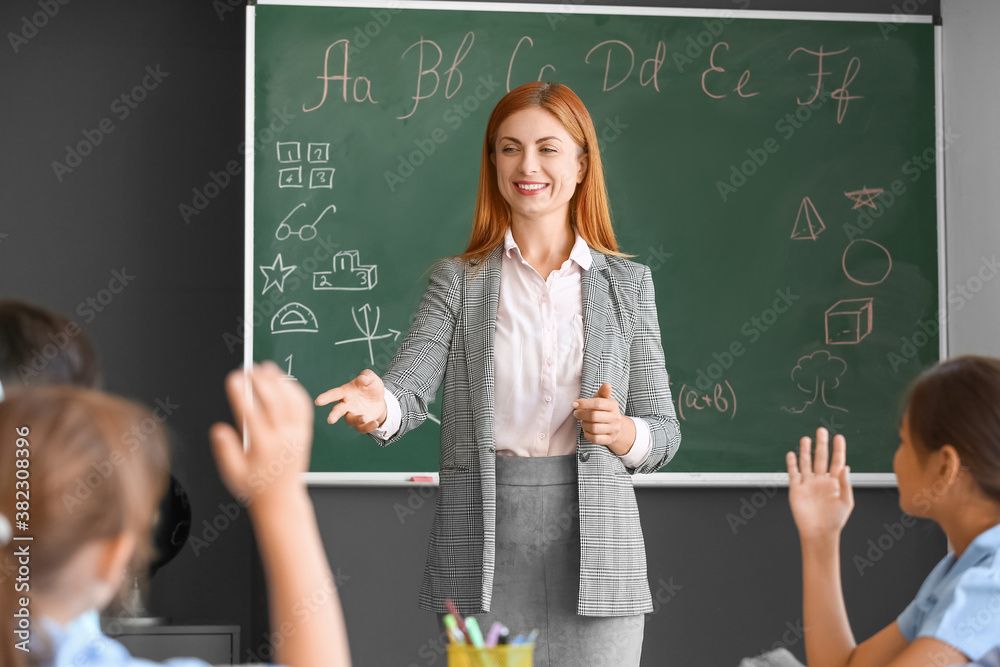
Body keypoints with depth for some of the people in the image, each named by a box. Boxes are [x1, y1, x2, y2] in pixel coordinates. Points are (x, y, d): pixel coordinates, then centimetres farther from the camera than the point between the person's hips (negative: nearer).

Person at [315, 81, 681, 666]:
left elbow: (663, 430, 9)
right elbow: (411, 386, -7)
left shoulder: (627, 283, 9)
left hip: (594, 546, 0)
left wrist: (622, 432, -13)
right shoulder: (458, 280, 8)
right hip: (481, 546, 0)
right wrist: (379, 407, -30)